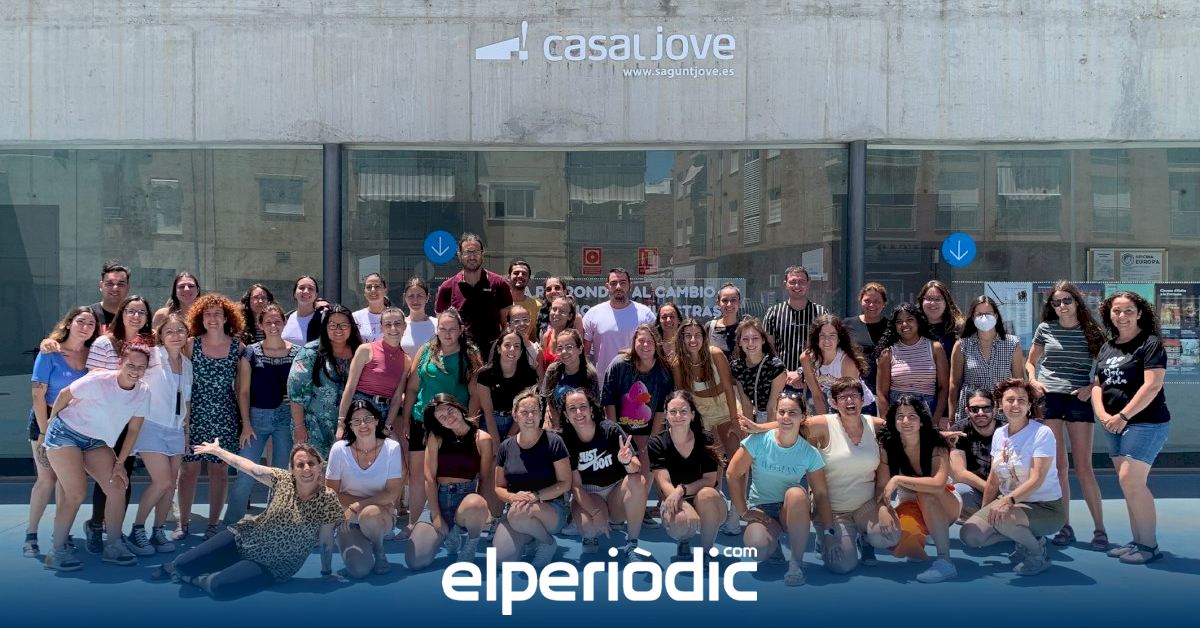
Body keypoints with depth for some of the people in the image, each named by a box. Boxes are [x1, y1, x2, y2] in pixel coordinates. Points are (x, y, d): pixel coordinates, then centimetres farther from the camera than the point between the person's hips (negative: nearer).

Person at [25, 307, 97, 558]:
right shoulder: (50, 353, -12)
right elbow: (38, 395, -13)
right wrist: (44, 433, -15)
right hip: (47, 421, -4)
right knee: (47, 479, -6)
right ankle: (31, 535, 5)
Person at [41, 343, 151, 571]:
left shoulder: (142, 393, -10)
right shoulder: (97, 381, -26)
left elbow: (133, 430, -1)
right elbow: (64, 395, -11)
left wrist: (120, 463, -1)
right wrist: (50, 424, -1)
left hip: (96, 441, 6)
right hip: (65, 433, -6)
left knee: (118, 488, -4)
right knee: (76, 494, -16)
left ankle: (113, 546, 11)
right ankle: (58, 551, -2)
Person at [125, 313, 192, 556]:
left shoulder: (187, 363, 10)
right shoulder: (153, 357, -8)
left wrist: (186, 430, 17)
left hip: (175, 429, 6)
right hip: (152, 426, -6)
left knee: (171, 483, 5)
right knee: (162, 481, -13)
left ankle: (158, 532, 17)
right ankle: (137, 531, 2)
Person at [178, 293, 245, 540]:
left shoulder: (238, 347, 1)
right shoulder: (191, 345, 0)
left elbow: (241, 385, 6)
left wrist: (244, 417, 4)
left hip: (224, 417, 1)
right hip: (194, 415, 0)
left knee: (219, 469, 6)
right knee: (189, 468, 2)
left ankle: (214, 524, 15)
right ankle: (183, 523, 12)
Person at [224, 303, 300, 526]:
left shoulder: (297, 353, 3)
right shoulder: (251, 352, 1)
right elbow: (244, 391, 2)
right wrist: (246, 425, -4)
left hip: (286, 418, 1)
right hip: (257, 416, -1)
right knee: (245, 475, -5)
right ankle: (231, 525, 6)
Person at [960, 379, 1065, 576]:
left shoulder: (1042, 434, -15)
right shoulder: (999, 434, 4)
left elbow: (1036, 480, -23)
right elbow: (994, 479, 11)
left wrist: (1009, 499, -37)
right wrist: (983, 513, 11)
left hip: (1046, 507, -6)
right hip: (1008, 501, 7)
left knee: (1003, 519, -36)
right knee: (969, 535, -11)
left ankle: (1038, 552, -6)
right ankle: (1023, 537, 11)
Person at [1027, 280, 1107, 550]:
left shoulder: (1091, 332, 5)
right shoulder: (1045, 329, 8)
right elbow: (1030, 362, 19)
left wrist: (1091, 388, -9)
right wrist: (1033, 380, 0)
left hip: (1079, 399, -1)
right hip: (1048, 397, 1)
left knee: (1083, 467, -5)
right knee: (1057, 466, 3)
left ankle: (1099, 529, 2)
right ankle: (1065, 527, 10)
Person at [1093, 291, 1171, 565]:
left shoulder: (1150, 344, -7)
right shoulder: (1107, 347, 14)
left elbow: (1152, 386, -16)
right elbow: (1098, 385, 14)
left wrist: (1123, 416, -15)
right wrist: (1103, 415, -3)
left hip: (1145, 423, -7)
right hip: (1115, 425, 7)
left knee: (1131, 480, -13)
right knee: (1130, 484, 8)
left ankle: (1149, 545, -4)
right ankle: (1137, 541, 15)